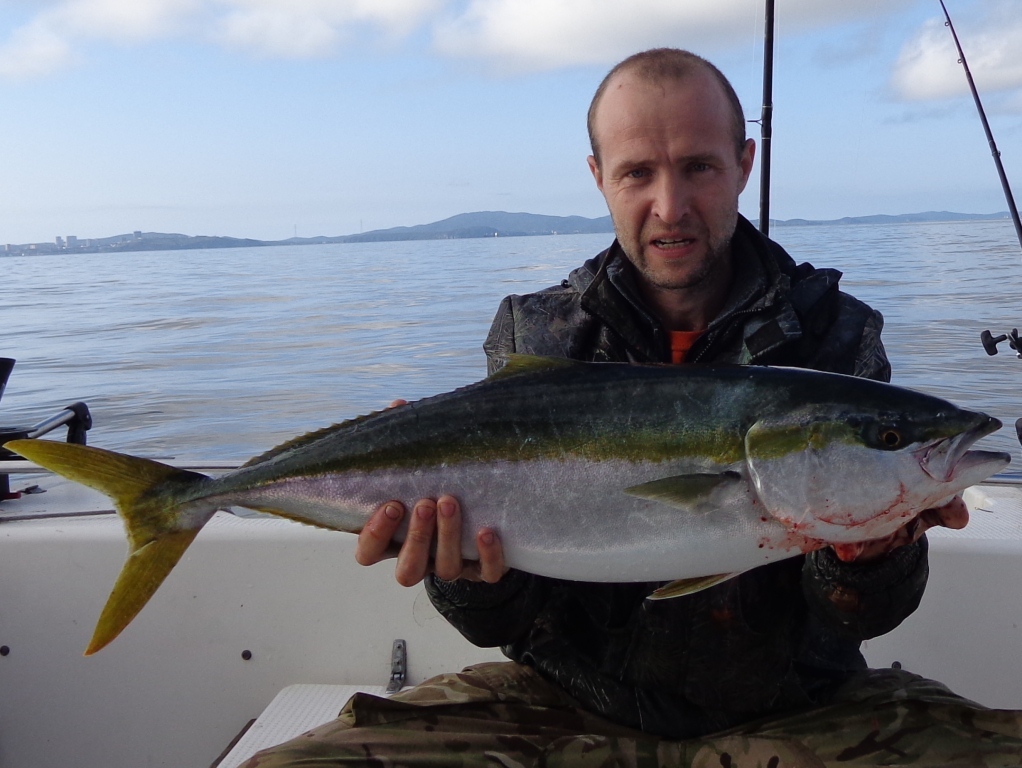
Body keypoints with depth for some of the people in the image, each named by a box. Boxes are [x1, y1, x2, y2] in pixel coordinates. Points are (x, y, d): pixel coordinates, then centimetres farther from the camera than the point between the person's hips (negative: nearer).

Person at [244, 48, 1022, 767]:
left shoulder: (834, 333, -4)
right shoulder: (533, 337, -3)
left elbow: (855, 618, -8)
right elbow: (503, 624, -6)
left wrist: (868, 554, -30)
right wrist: (473, 574, -29)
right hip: (570, 700, 0)